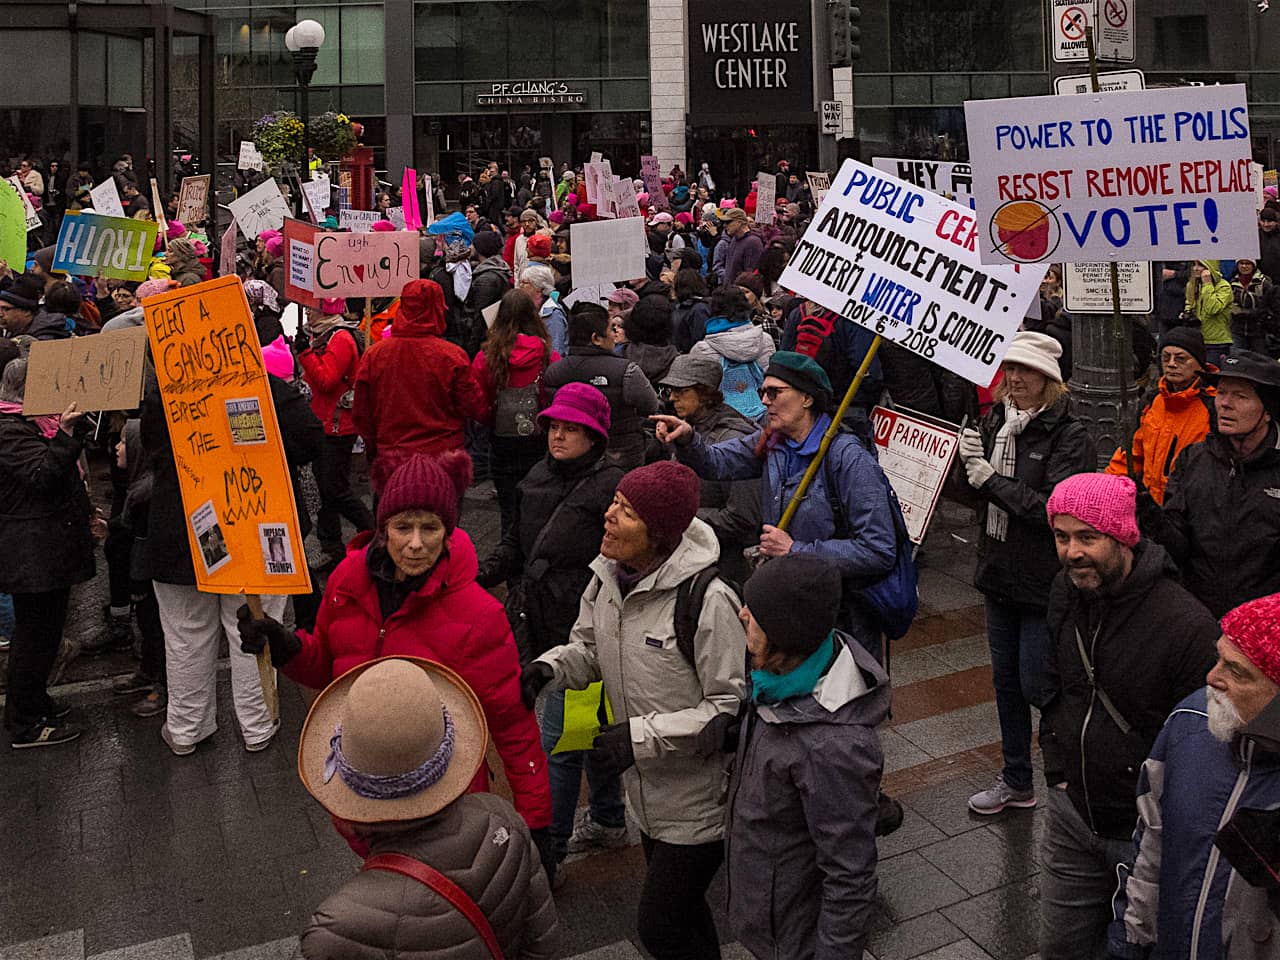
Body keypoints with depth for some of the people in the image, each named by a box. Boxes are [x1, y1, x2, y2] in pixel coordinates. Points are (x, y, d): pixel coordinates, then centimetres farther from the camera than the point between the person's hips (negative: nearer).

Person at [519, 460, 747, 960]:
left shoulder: (707, 599, -29)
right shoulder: (608, 574, -5)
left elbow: (731, 706, -23)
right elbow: (589, 648, 10)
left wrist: (644, 735, -26)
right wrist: (550, 667, -11)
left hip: (699, 804, -7)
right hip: (647, 791, 7)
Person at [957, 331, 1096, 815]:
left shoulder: (1069, 436, -16)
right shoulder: (995, 420, 4)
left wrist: (993, 480, -22)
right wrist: (969, 462, -9)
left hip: (1044, 581, -7)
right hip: (999, 573, 7)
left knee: (1038, 686, 1)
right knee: (1006, 681, 17)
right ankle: (1016, 780, 33)